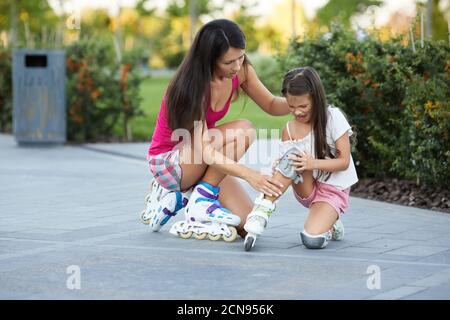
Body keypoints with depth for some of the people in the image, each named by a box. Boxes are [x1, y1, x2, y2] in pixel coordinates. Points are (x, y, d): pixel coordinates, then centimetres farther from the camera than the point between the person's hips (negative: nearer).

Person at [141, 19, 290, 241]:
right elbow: (203, 150, -32)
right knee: (242, 130, -29)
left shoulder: (241, 71, -9)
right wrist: (249, 174, -41)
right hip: (167, 162, -7)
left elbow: (272, 105, 4)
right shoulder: (191, 85, -27)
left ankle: (177, 198, 6)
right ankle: (200, 203, -16)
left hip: (202, 165, 7)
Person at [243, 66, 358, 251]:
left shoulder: (333, 118, -11)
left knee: (313, 240, -30)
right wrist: (279, 169, -25)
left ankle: (328, 224, 6)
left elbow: (344, 161, -13)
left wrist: (313, 163, -27)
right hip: (306, 189, 3)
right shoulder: (289, 129, -2)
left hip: (333, 190, -3)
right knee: (294, 153, -30)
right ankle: (262, 211, -27)